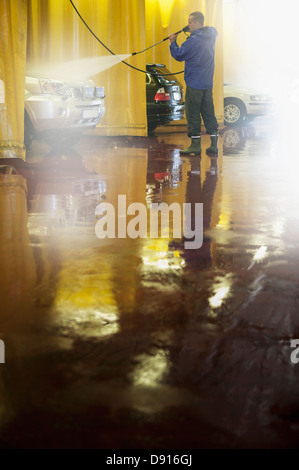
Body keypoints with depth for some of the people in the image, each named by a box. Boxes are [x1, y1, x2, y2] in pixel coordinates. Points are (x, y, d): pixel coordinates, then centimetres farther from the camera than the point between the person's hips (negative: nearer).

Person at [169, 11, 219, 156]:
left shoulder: (194, 40, -16)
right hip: (208, 83, 7)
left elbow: (178, 55, -9)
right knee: (209, 113, 10)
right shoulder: (212, 35, 6)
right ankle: (214, 145, 9)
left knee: (193, 114, 0)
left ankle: (195, 145, 2)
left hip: (194, 83, -7)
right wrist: (192, 31, 14)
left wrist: (173, 42, 6)